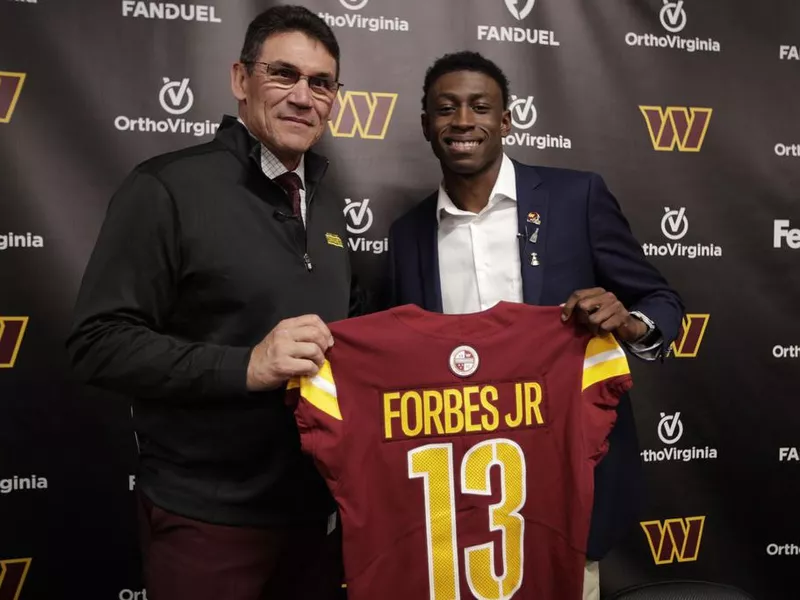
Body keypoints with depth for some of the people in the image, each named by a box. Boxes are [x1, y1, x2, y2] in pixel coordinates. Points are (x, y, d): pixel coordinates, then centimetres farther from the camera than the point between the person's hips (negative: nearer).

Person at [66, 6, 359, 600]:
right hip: (209, 517, -6)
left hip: (318, 505, 6)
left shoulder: (327, 209, 10)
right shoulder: (168, 187, -12)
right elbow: (99, 343, -17)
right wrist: (244, 366, -26)